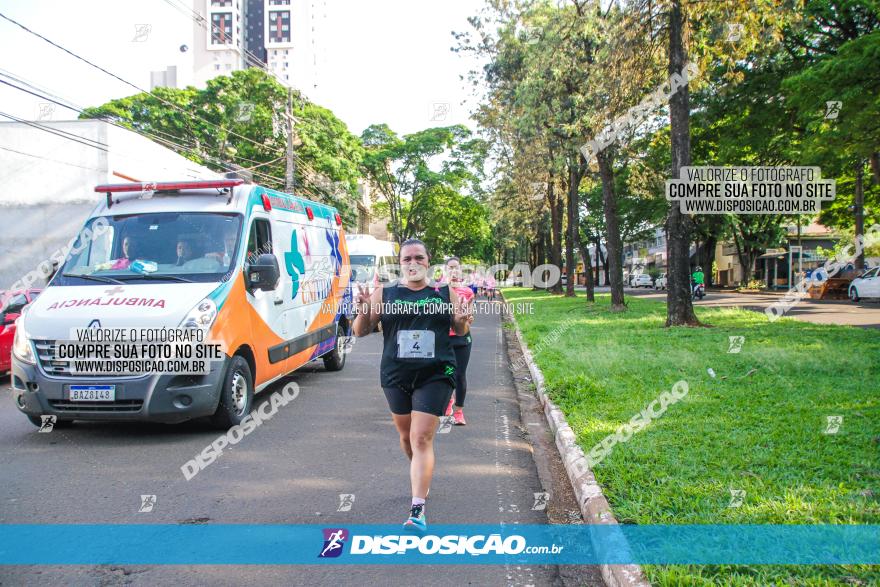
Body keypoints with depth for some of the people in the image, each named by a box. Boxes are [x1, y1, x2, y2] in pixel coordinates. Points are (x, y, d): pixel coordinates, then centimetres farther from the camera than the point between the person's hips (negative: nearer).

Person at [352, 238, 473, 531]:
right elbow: (361, 331, 4)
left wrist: (463, 320, -11)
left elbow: (460, 331, 12)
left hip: (435, 375, -2)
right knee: (406, 435, 17)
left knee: (422, 438, -10)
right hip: (395, 375, 3)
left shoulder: (445, 293, 4)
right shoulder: (384, 294, 4)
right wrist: (363, 310, -17)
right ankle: (421, 476, 47)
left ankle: (418, 510, -10)